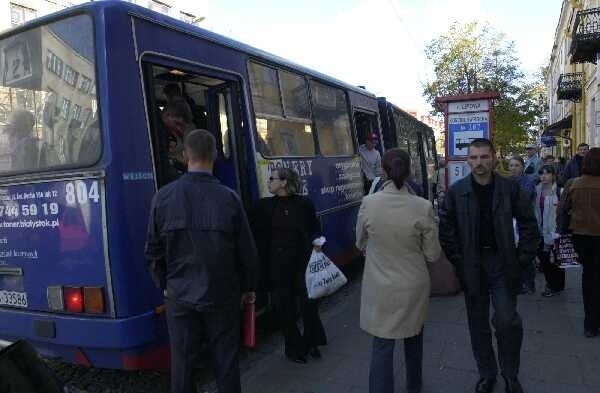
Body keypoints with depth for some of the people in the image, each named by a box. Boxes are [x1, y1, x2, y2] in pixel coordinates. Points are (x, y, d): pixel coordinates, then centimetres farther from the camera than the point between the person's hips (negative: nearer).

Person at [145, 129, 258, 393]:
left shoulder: (164, 196, -7)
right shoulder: (228, 198, -10)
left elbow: (153, 251, 0)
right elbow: (246, 250, -3)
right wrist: (248, 287, 12)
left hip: (180, 297, 1)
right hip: (222, 295, 0)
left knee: (182, 363, 13)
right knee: (226, 363, 12)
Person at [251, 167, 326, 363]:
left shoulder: (304, 204, -1)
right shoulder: (264, 206, 1)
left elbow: (315, 227, 12)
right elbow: (259, 236, 2)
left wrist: (316, 241, -7)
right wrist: (264, 265, -6)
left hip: (303, 261, 0)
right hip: (278, 265, 1)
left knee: (309, 302, 3)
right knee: (285, 306, 7)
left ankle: (311, 343, 27)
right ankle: (294, 348, 25)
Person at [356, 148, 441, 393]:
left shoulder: (368, 203, -14)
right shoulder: (423, 207, -16)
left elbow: (361, 244, 2)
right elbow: (433, 255, -7)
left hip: (380, 287, -1)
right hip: (414, 285, 2)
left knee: (382, 345, 10)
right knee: (413, 337, 25)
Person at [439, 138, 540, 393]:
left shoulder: (510, 189, -5)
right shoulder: (456, 192, -5)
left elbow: (528, 225, 2)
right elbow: (446, 231, -1)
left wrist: (522, 259, -2)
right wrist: (459, 262, -4)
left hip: (502, 262, -1)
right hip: (472, 265, 1)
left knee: (507, 321, -4)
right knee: (478, 324, 11)